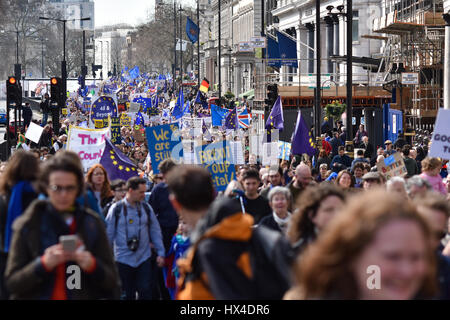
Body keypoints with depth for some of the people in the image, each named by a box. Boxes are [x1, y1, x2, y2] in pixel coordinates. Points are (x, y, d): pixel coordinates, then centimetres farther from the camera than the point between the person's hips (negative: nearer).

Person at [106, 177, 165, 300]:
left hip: (144, 258, 2)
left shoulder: (146, 208, 3)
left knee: (146, 292, -2)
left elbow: (155, 231, 9)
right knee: (127, 294, 7)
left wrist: (161, 253, 5)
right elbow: (109, 234, -1)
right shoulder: (116, 209, -5)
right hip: (124, 259, -2)